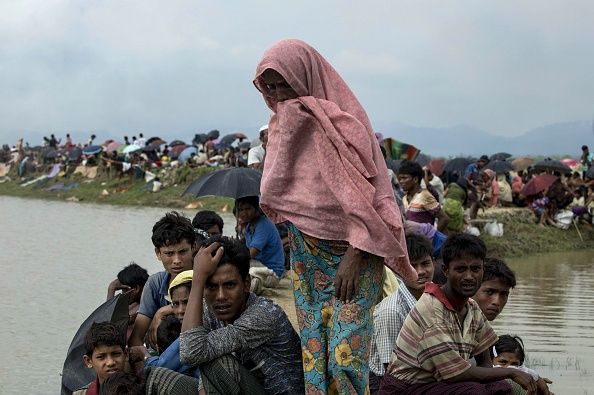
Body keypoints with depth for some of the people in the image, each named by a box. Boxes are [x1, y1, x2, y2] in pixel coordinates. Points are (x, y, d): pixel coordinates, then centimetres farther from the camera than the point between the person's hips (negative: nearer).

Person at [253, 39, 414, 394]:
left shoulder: (347, 119, -9)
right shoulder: (283, 122, 11)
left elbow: (369, 193, -13)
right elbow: (273, 194, 21)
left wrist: (355, 256, -18)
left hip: (351, 256, -6)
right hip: (307, 257, 6)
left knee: (346, 357, -13)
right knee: (313, 355, 3)